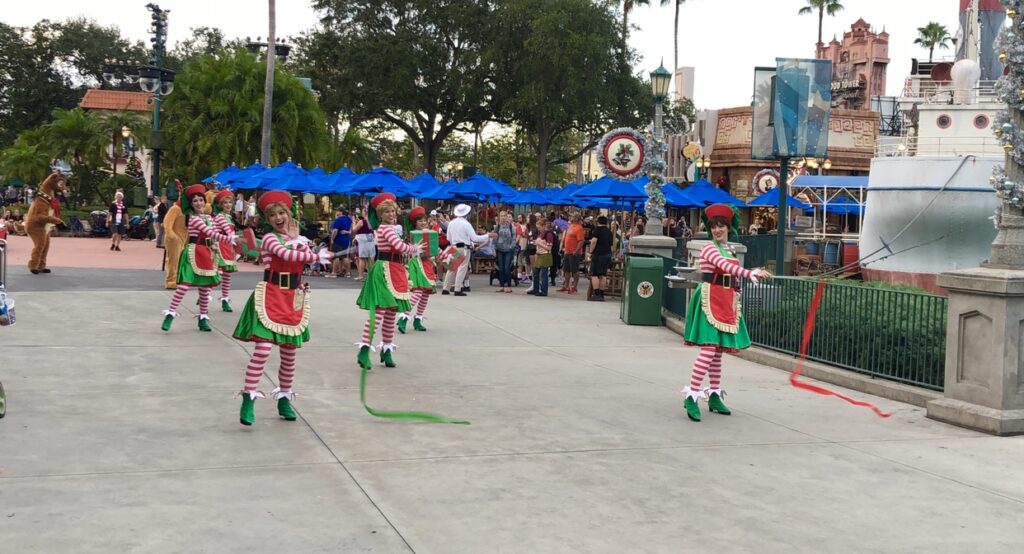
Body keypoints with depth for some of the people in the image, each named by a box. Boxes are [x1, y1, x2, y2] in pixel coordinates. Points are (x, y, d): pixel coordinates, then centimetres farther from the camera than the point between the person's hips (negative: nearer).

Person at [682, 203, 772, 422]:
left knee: (718, 350, 11)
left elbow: (732, 275, 16)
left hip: (726, 302, 7)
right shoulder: (709, 248, -9)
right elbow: (724, 266, -27)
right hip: (711, 300, -7)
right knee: (709, 349, -16)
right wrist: (751, 274, -36)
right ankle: (691, 396, -16)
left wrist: (752, 274, 2)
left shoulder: (731, 249, 17)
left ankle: (714, 396, 18)